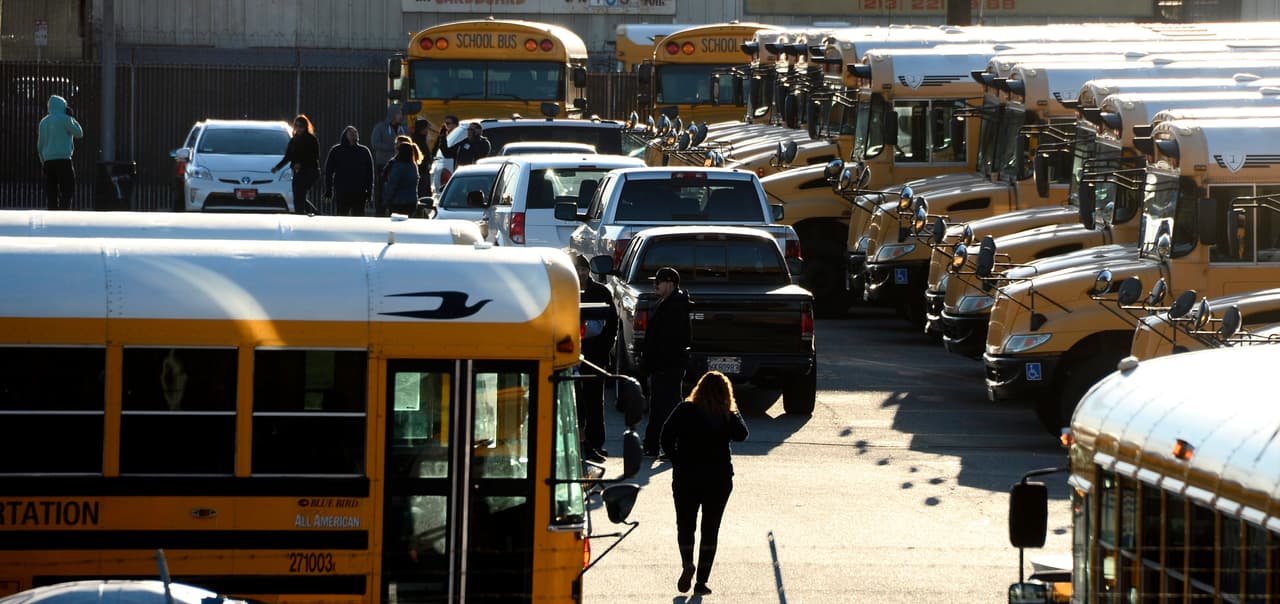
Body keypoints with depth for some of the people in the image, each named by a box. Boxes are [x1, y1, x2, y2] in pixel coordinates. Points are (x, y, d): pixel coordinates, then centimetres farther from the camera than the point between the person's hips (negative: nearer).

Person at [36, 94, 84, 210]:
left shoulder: (44, 122, 15)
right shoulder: (64, 119, -4)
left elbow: (40, 145, 17)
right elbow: (79, 134, 2)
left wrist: (43, 162, 24)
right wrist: (71, 117, 9)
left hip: (49, 161, 6)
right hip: (63, 159, -6)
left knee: (52, 194, 6)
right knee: (67, 192, -8)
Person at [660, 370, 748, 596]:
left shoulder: (685, 410, -6)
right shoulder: (727, 416, -6)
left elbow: (666, 437, -9)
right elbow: (741, 435, 3)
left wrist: (677, 461, 2)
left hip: (686, 476, 0)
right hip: (719, 478, 0)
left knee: (685, 524, 12)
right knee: (710, 528, 8)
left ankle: (687, 564, -15)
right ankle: (702, 580, 5)